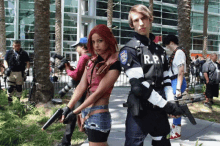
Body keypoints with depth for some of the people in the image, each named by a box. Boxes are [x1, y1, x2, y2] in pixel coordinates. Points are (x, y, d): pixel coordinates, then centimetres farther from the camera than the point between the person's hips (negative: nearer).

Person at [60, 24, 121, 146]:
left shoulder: (113, 64, -11)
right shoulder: (92, 61, 10)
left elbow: (99, 92, -16)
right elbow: (82, 86, 2)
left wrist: (75, 112, -16)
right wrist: (68, 108, -8)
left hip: (98, 113, -7)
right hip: (87, 112, 7)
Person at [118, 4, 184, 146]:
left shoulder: (160, 50, 14)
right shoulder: (129, 50, -7)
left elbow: (165, 79, 13)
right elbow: (138, 85, -17)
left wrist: (172, 102, -4)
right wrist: (166, 105, -16)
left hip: (160, 109, 6)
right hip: (140, 111, -6)